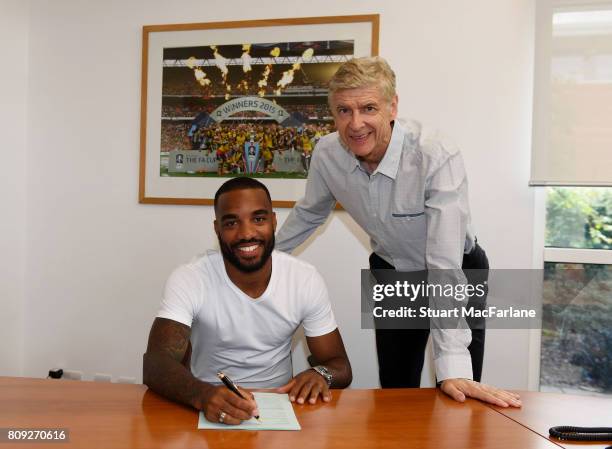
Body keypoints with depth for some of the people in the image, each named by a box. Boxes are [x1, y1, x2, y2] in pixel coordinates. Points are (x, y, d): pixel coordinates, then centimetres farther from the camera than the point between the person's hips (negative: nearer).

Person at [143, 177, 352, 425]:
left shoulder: (306, 279, -9)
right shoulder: (188, 279, -15)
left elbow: (340, 365, -3)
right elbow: (154, 362, -25)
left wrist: (321, 374, -26)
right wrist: (202, 395, -45)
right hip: (210, 406, -1)